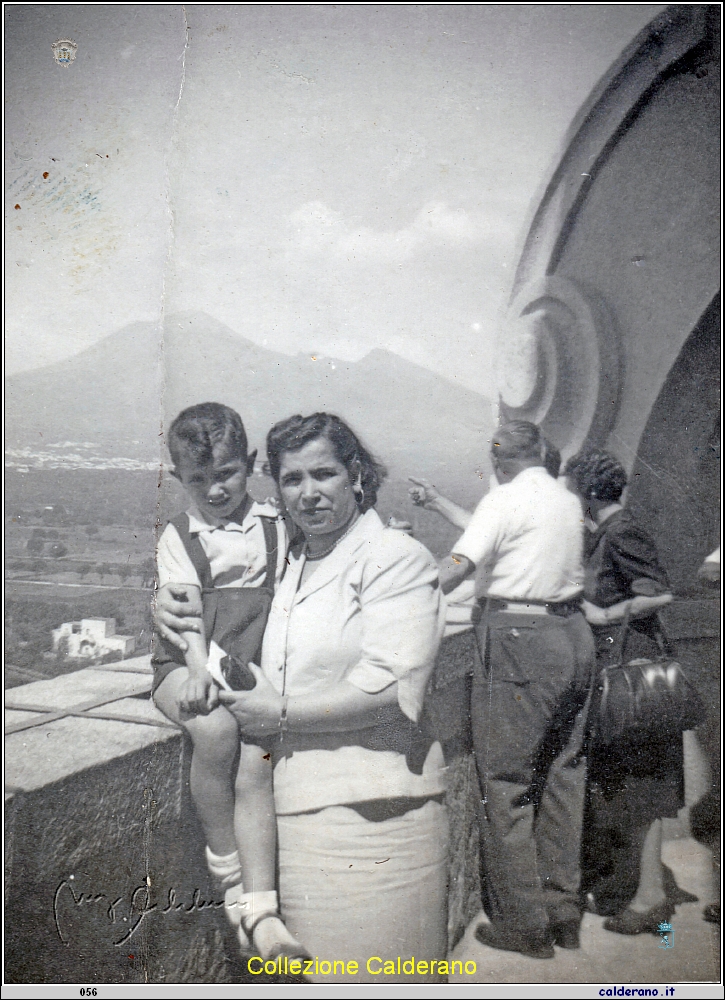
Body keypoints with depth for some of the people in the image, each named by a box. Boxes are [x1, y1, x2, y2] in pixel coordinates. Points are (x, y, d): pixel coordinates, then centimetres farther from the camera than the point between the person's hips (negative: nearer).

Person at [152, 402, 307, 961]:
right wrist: (199, 668, -21)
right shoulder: (177, 539, 9)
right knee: (216, 729, -32)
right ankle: (228, 872, -14)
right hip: (190, 667, 0)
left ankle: (259, 909, -19)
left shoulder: (274, 527, 11)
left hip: (254, 668, 1)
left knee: (254, 761, -23)